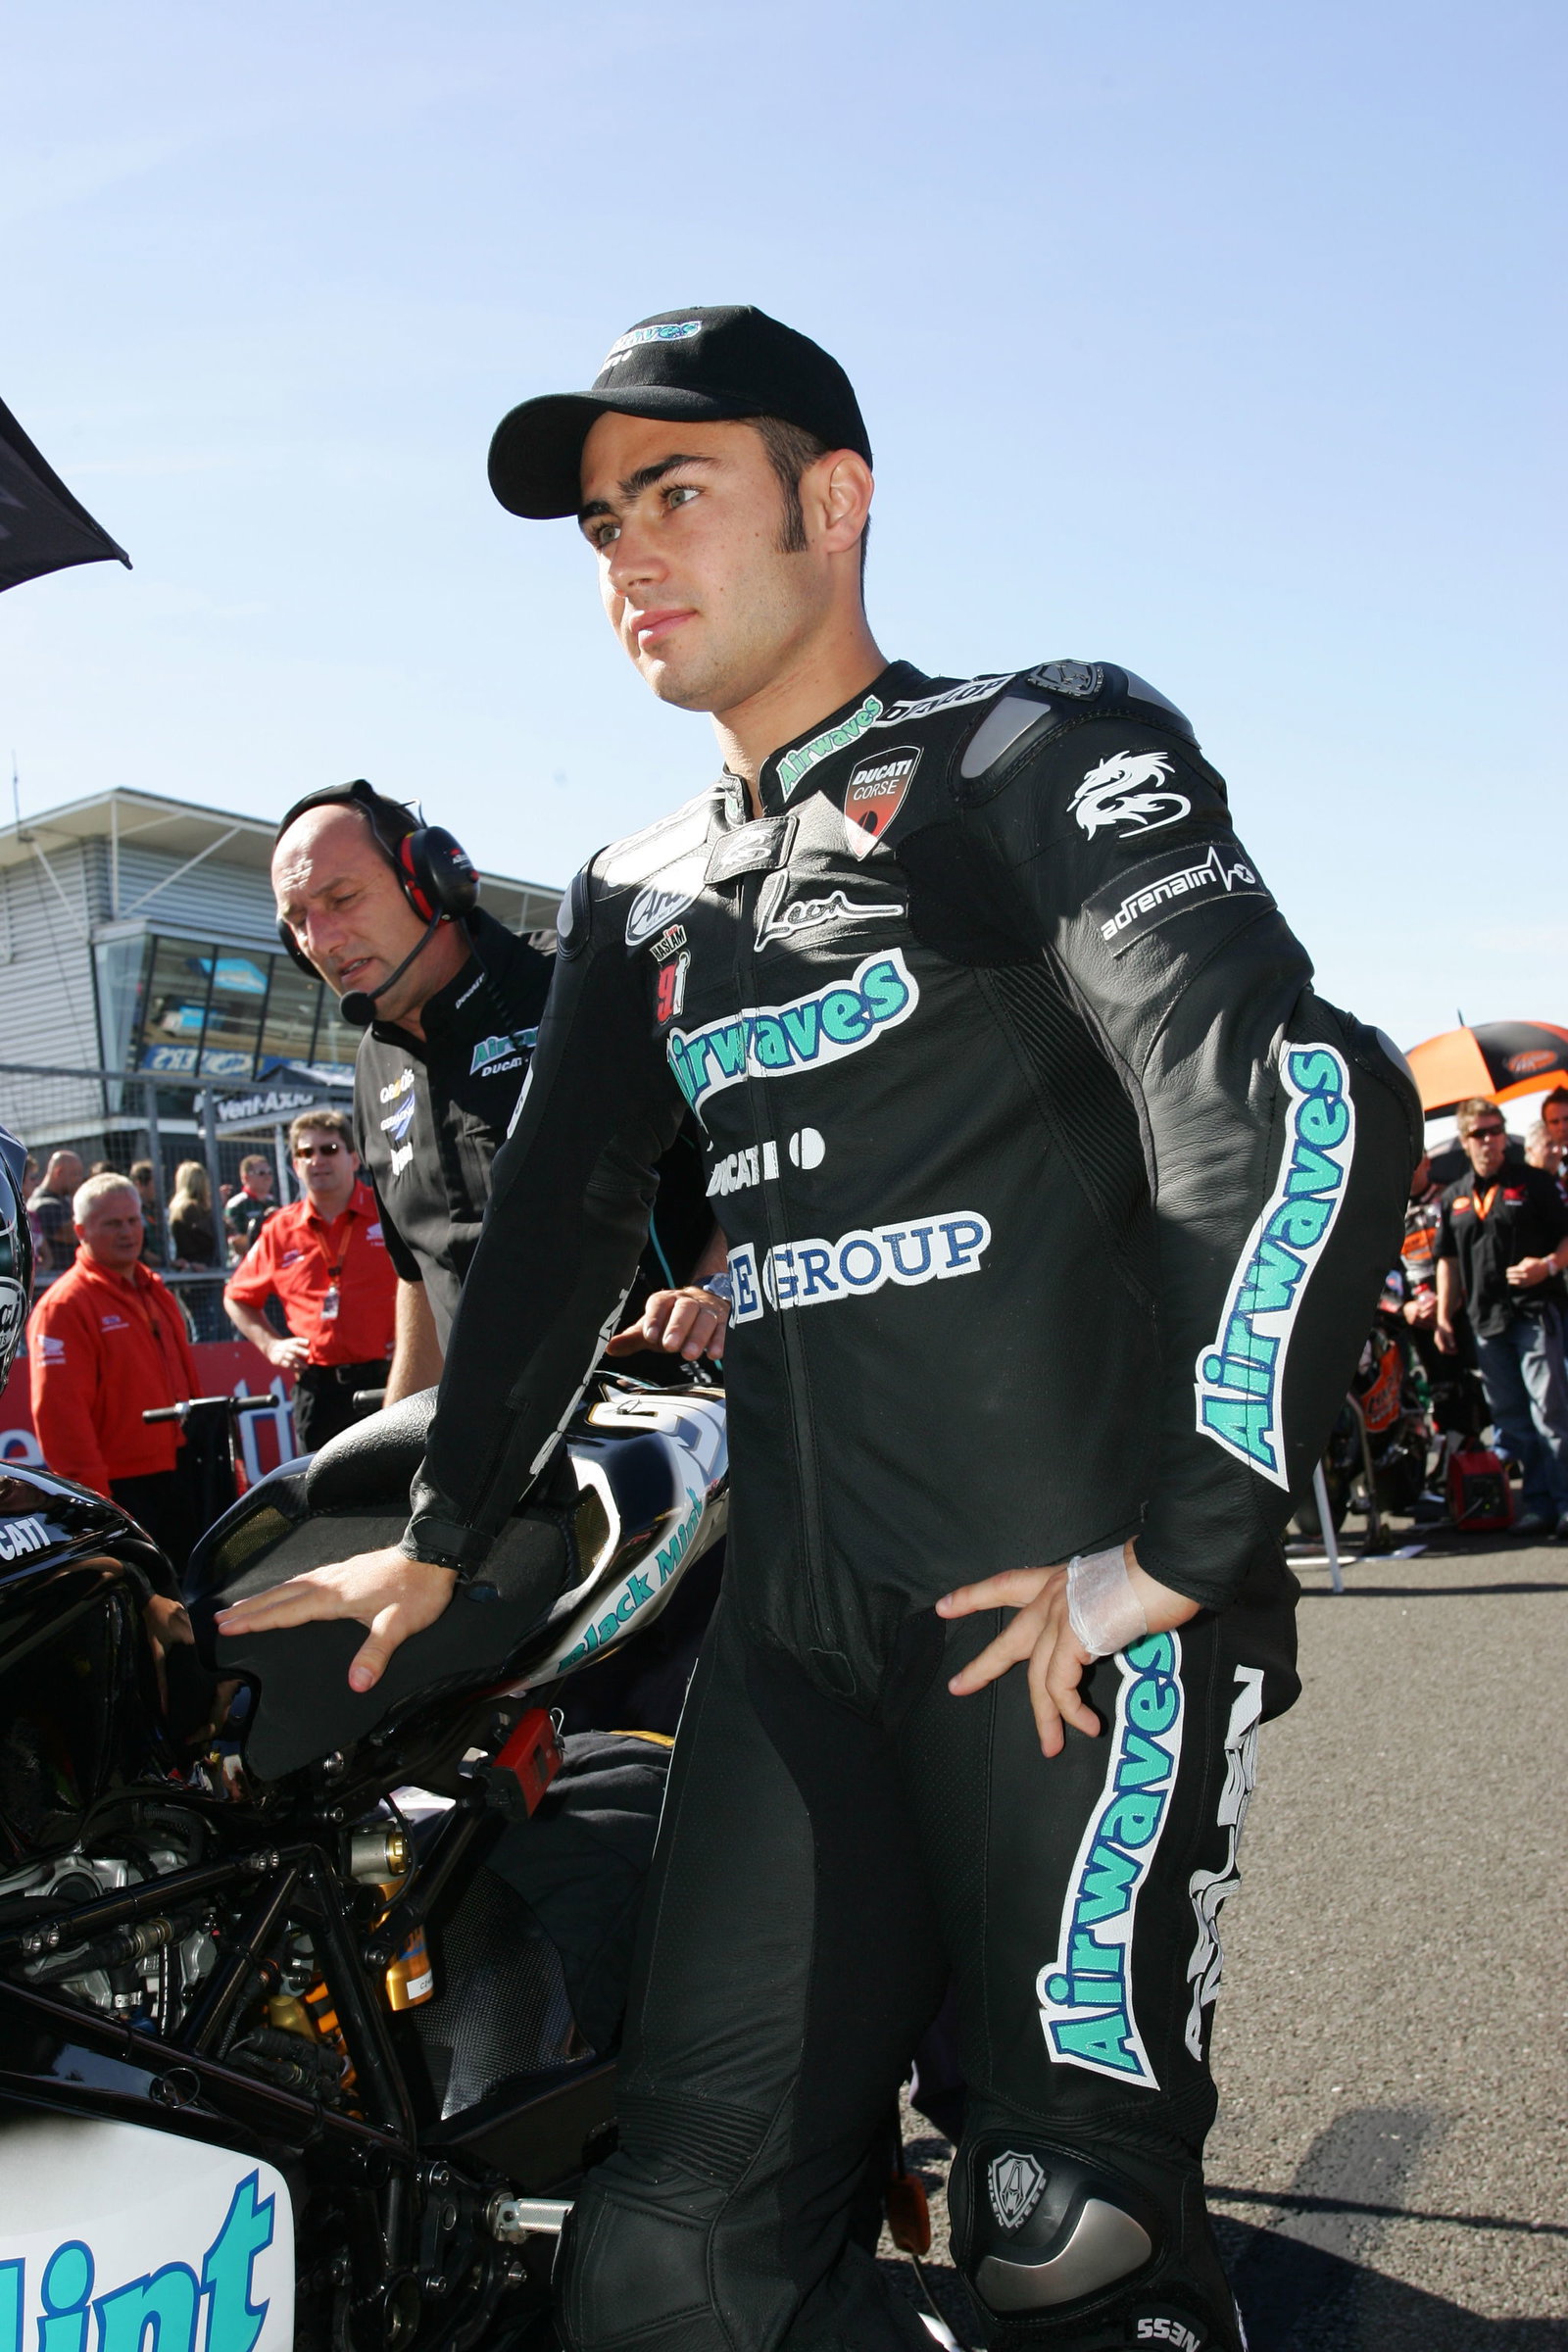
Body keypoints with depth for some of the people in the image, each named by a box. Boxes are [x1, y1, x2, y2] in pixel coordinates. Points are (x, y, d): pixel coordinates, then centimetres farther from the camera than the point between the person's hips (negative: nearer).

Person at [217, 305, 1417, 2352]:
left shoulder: (1045, 752, -2)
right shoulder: (639, 899, 19)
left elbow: (1312, 1113, -14)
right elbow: (558, 1225, 27)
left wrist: (1184, 1551, -17)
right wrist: (441, 1543, 26)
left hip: (1080, 1622, -5)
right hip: (799, 1639, 6)